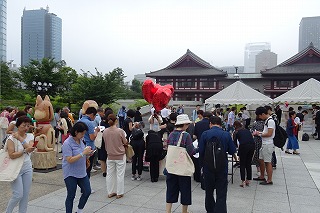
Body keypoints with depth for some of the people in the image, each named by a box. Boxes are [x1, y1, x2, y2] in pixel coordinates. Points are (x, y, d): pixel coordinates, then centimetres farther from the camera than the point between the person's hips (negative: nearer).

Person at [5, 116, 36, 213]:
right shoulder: (11, 138, -10)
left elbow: (30, 147, -12)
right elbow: (12, 155, -18)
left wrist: (20, 138, -14)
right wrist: (25, 151, -26)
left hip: (27, 168, 5)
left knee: (26, 195, 9)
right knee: (18, 195, -4)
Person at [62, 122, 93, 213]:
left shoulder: (80, 140, 3)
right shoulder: (67, 143, -18)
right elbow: (70, 160, -24)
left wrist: (88, 154, -2)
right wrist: (83, 153, -26)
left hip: (82, 172, 7)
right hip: (71, 174, -7)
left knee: (87, 191, 11)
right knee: (71, 196, 4)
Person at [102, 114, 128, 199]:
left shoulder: (105, 131, -7)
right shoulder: (120, 131, -18)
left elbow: (105, 142, 6)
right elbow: (125, 143, -7)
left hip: (110, 156, 3)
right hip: (120, 156, -3)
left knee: (110, 174, 15)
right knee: (120, 175, 7)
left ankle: (110, 192, 24)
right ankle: (119, 193, 15)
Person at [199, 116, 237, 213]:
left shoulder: (205, 134, -8)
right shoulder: (227, 135, -6)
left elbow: (201, 151, -10)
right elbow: (232, 151, -1)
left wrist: (201, 164, 4)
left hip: (208, 167, 0)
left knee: (209, 191, 18)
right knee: (221, 193, 5)